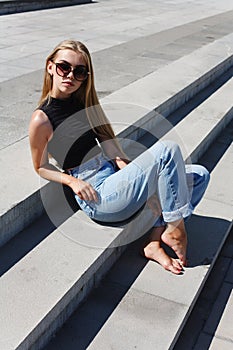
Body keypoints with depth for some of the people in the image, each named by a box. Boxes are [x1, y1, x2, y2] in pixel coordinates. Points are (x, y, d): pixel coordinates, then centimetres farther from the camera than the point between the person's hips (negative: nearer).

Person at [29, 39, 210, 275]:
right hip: (99, 196, -8)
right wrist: (73, 181, -15)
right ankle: (175, 228, -10)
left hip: (114, 176, 8)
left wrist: (129, 169, -4)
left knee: (199, 175, -1)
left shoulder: (83, 102, 11)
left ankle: (155, 243, -6)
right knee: (168, 150, -24)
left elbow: (107, 140, 12)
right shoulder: (41, 120, -9)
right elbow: (41, 167, 2)